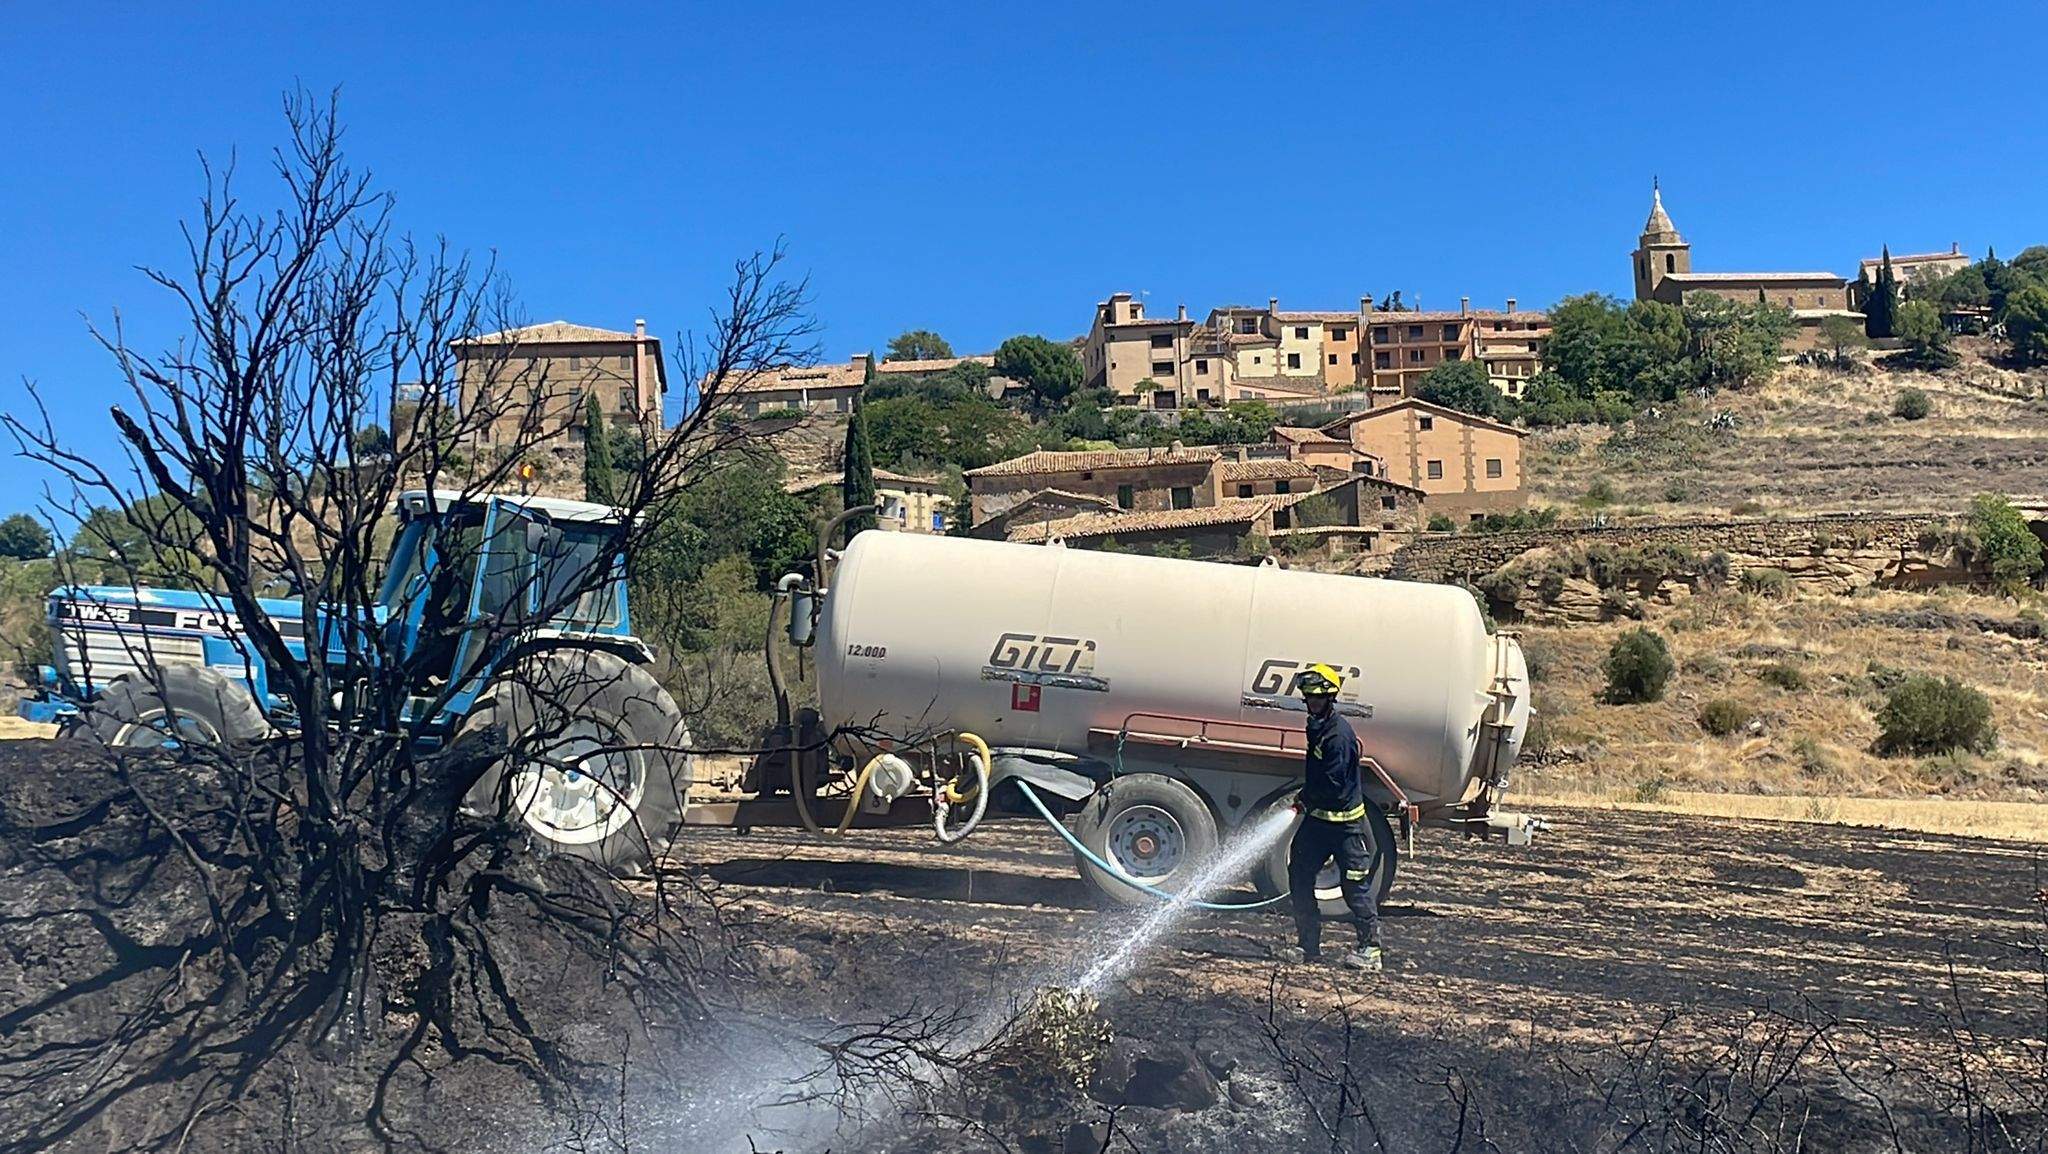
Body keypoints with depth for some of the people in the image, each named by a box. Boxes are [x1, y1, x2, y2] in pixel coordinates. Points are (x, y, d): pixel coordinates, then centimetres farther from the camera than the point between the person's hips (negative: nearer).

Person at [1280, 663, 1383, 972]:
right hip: (1318, 817, 10)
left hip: (1345, 821, -10)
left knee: (1356, 884, -3)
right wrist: (1305, 800, 11)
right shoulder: (1317, 726, 12)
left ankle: (1370, 949, 5)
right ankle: (1308, 945, 15)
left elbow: (1332, 784, -21)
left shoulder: (1339, 733, -19)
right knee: (1299, 876, 7)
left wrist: (1305, 800, -8)